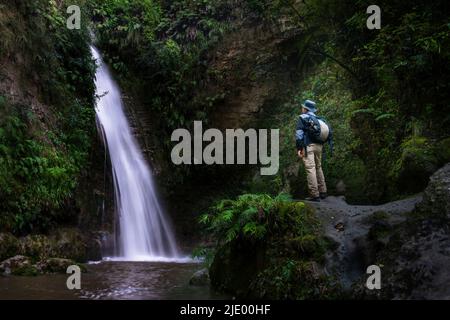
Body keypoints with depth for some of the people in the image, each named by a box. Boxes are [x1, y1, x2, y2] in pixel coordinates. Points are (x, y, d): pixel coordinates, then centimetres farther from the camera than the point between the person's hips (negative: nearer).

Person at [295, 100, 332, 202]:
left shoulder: (303, 118, -2)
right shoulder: (319, 119, 17)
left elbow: (299, 133, -11)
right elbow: (328, 131, 15)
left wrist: (299, 148, -13)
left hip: (308, 146, -7)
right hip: (319, 146, 7)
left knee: (310, 169, -9)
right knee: (318, 168, 19)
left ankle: (315, 195, -14)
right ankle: (322, 192, 22)